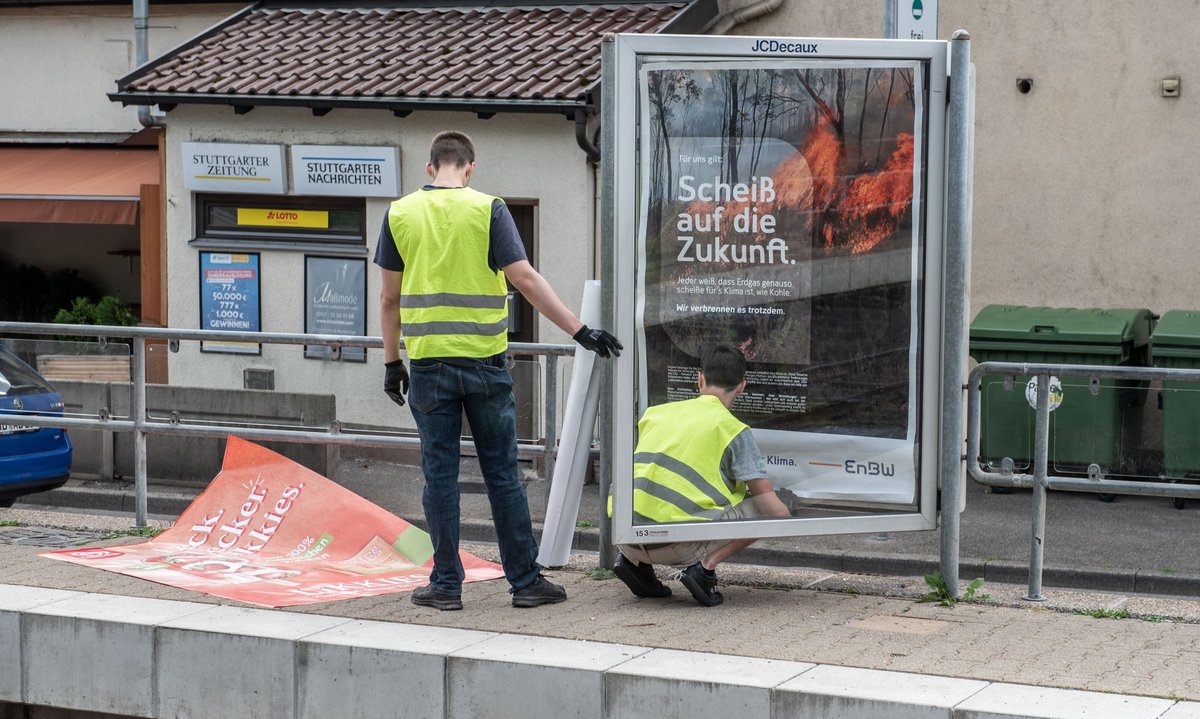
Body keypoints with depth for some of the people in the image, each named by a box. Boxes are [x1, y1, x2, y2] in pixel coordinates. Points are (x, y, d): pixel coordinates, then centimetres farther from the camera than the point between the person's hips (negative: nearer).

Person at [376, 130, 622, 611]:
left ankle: (446, 584, 9)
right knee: (502, 473, 6)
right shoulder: (487, 210, -4)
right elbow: (525, 279, -10)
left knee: (439, 474, 7)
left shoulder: (401, 214, 2)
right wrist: (580, 331, -8)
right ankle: (525, 581, 10)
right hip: (483, 360, -1)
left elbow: (389, 297, 6)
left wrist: (391, 361, 15)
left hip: (429, 361, 1)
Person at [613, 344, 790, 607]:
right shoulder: (733, 429, 4)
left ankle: (635, 561, 14)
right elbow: (773, 507, 1)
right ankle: (705, 566, -8)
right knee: (765, 511, 9)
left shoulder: (655, 413, 19)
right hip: (677, 545, -5)